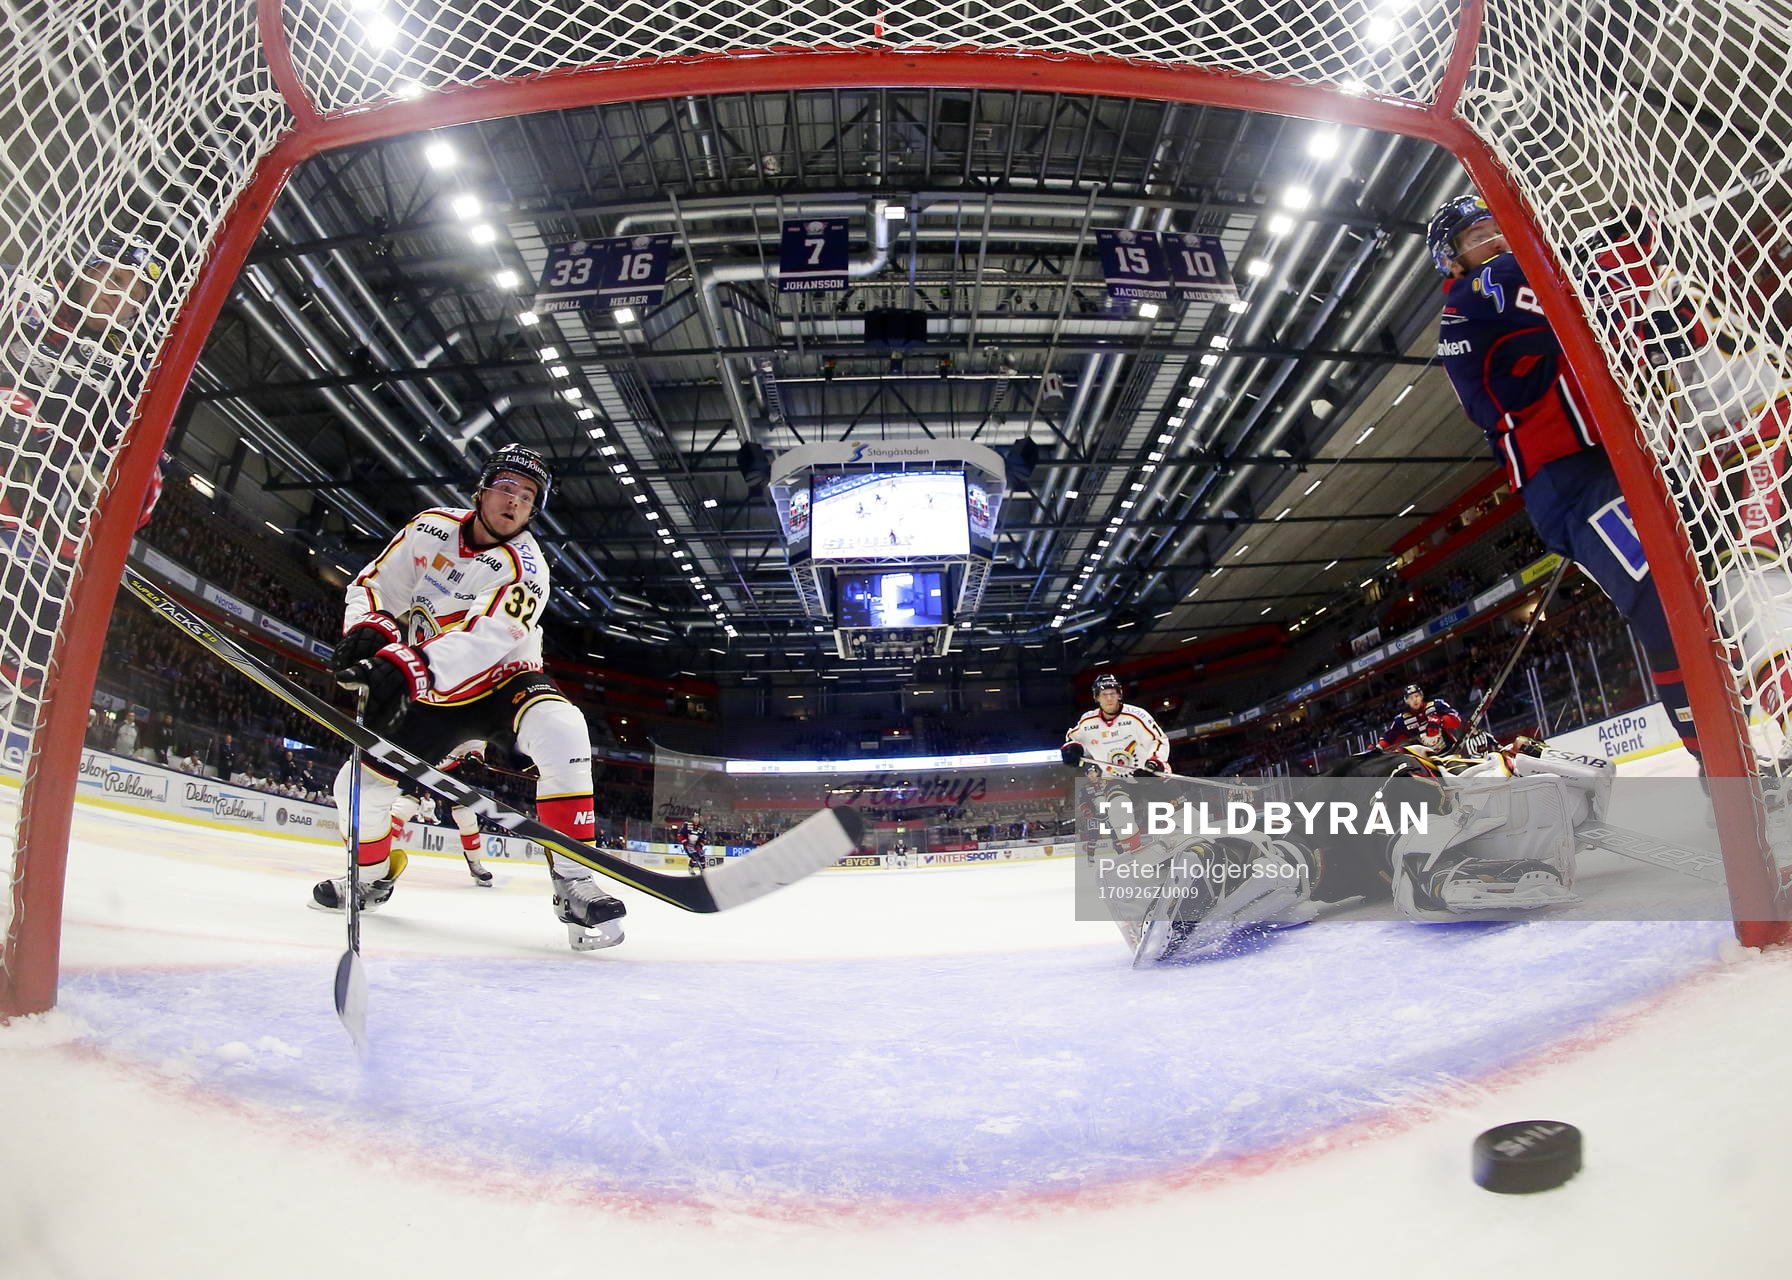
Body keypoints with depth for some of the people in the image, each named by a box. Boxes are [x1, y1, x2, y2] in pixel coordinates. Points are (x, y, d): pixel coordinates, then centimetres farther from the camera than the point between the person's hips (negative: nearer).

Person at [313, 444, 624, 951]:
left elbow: (484, 640, -34)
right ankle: (371, 876, 35)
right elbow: (375, 583, 2)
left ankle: (573, 881, -32)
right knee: (362, 783, 1)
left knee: (560, 730, -36)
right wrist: (369, 628, -20)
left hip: (502, 680, -4)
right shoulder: (431, 528, -4)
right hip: (429, 692, 5)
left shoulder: (524, 567, -21)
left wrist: (407, 665, -47)